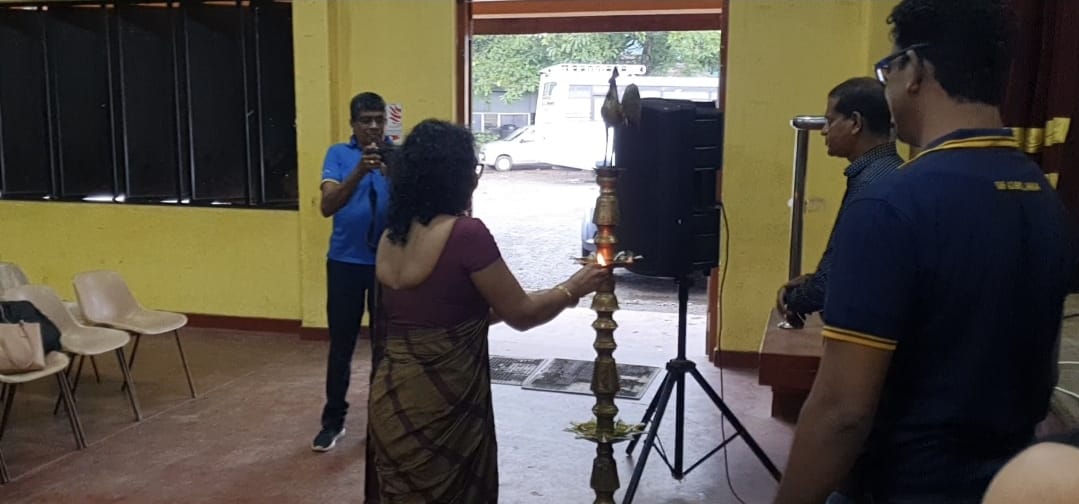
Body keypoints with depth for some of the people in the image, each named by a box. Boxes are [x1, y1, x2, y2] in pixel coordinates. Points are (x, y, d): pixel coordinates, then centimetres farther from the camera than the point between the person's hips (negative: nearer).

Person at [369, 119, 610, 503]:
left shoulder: (390, 238, 5)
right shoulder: (466, 233, -18)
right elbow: (521, 314, -10)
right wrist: (572, 289, 7)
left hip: (391, 399, 7)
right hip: (439, 408, -7)